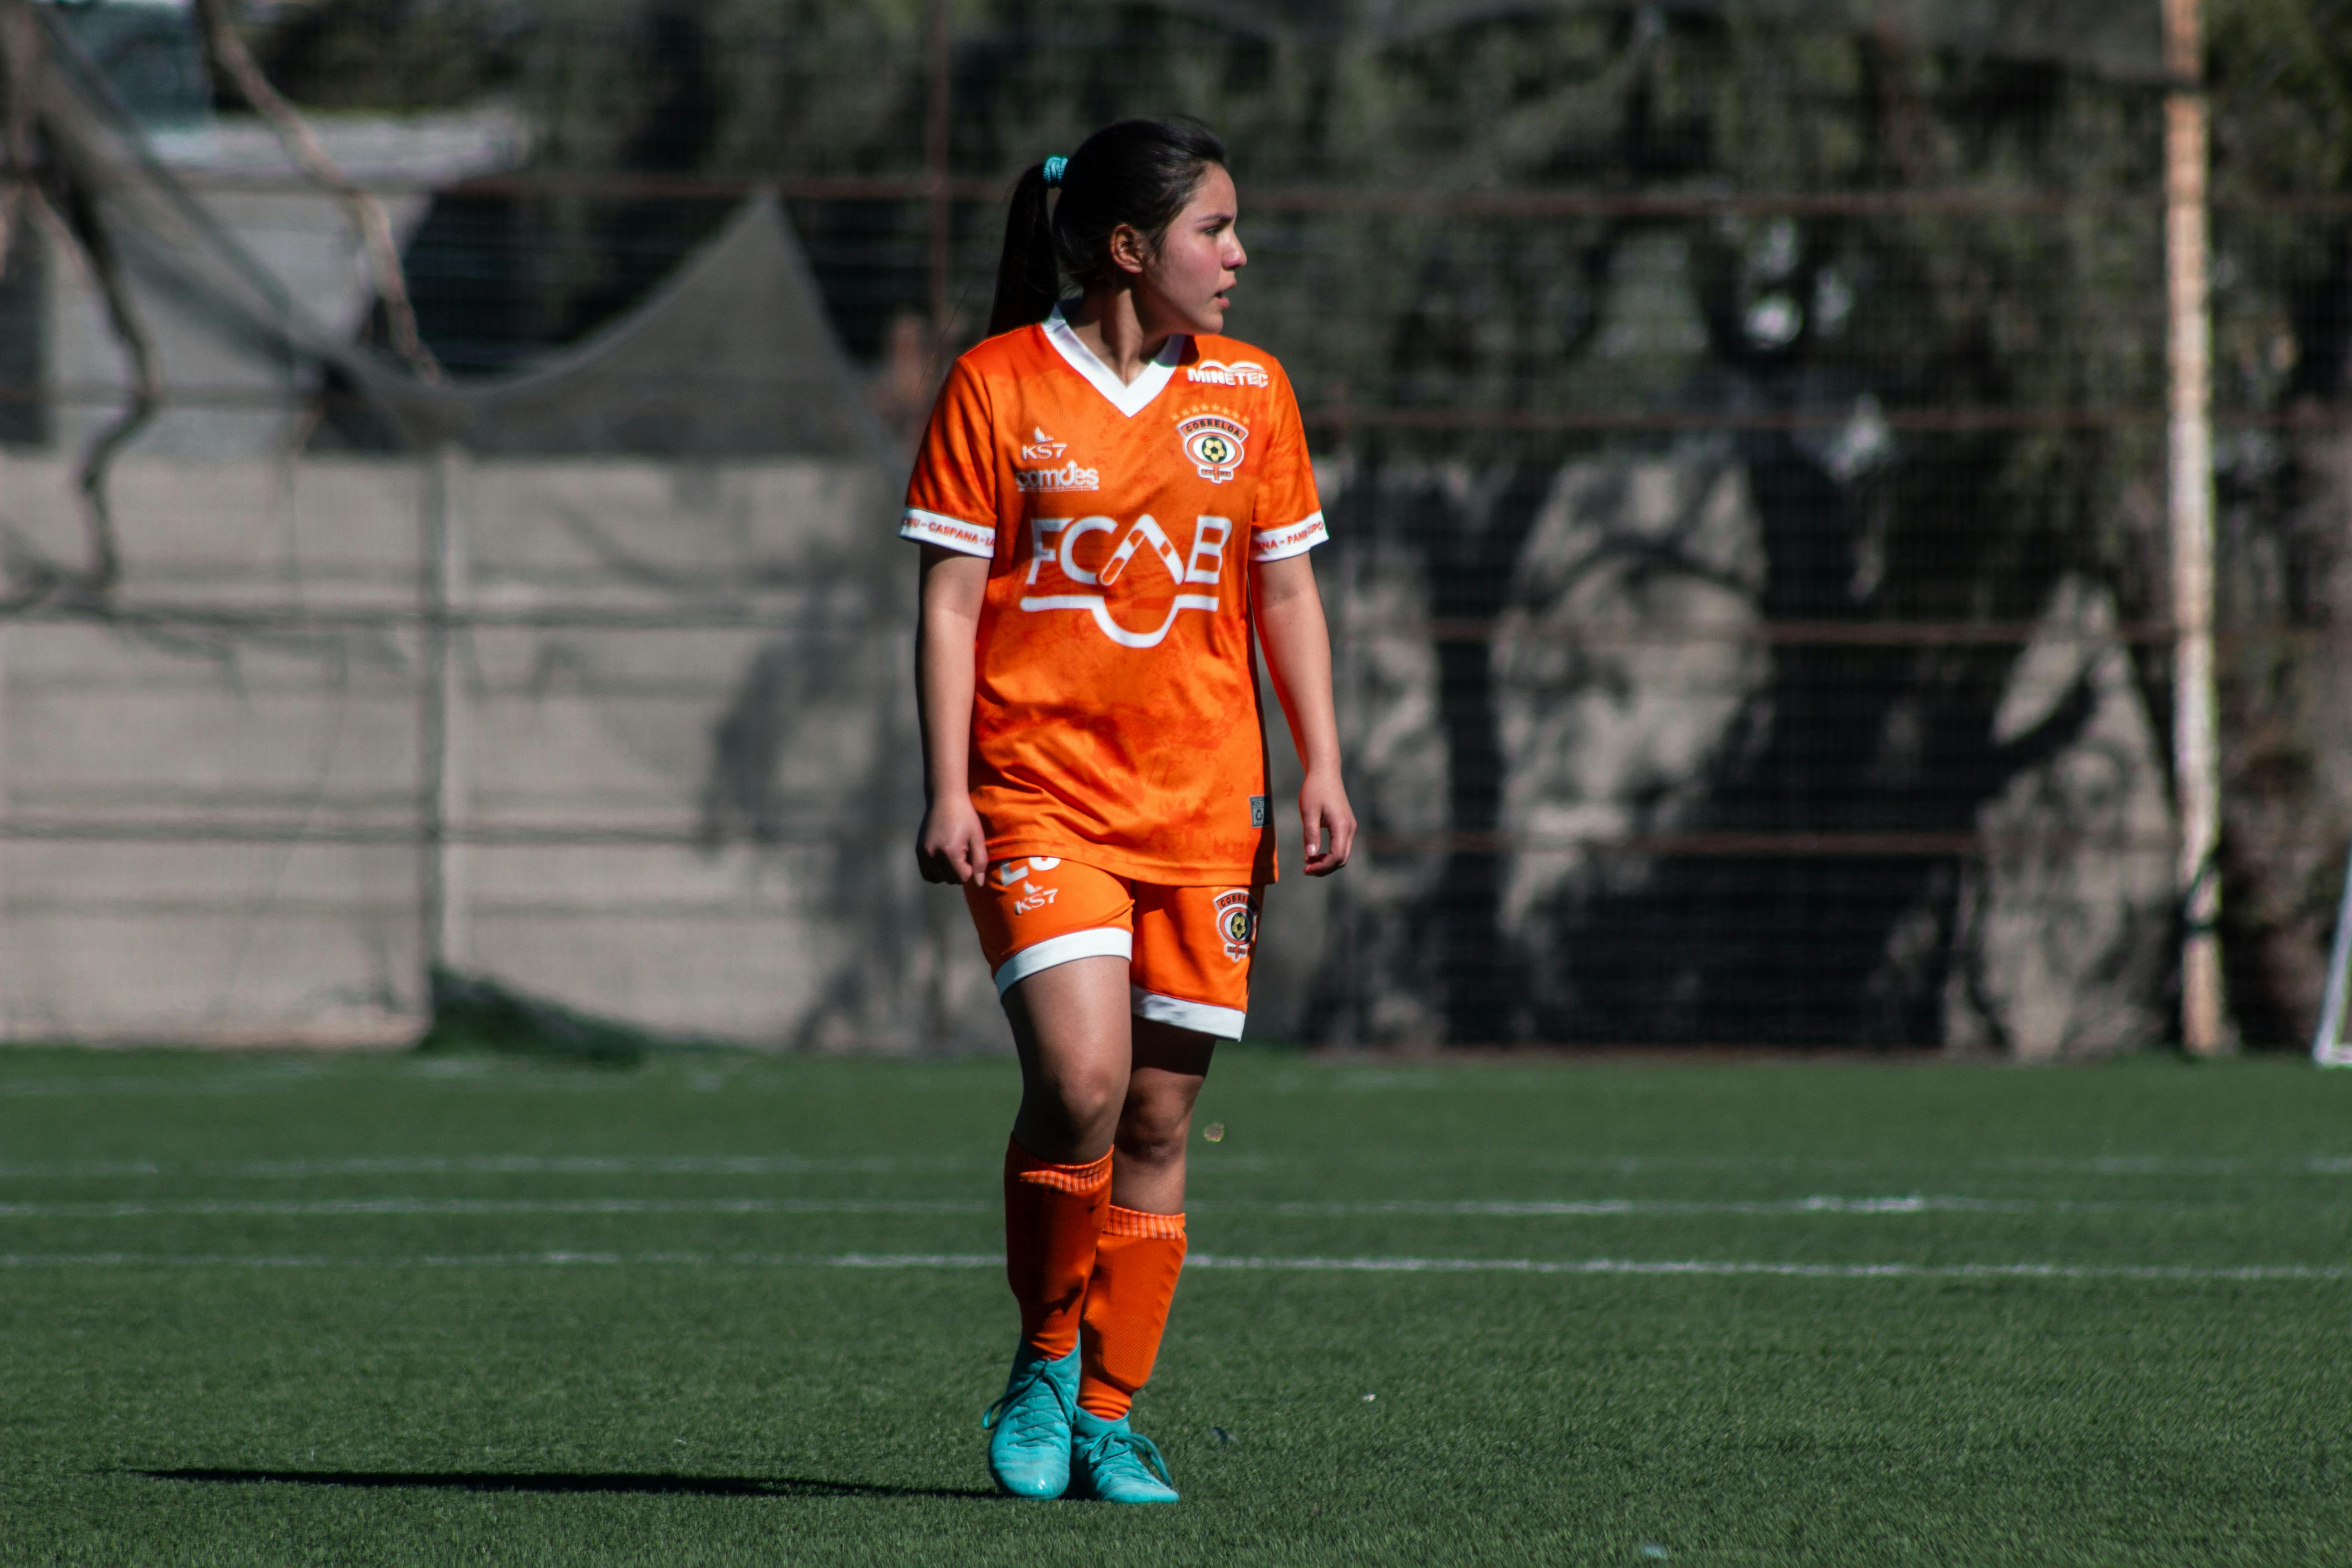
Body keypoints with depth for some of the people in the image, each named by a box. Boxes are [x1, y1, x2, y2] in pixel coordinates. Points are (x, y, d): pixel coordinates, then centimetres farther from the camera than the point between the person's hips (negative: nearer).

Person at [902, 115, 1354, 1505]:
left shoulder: (1249, 391, 9)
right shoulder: (999, 386, -3)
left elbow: (1285, 587, 14)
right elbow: (950, 597, -2)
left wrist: (1322, 766, 4)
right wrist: (947, 791, -9)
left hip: (1203, 803, 4)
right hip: (1039, 794, -4)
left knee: (1159, 1119, 2)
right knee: (1081, 1079, -20)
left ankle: (1108, 1415, 12)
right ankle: (1044, 1361, 2)